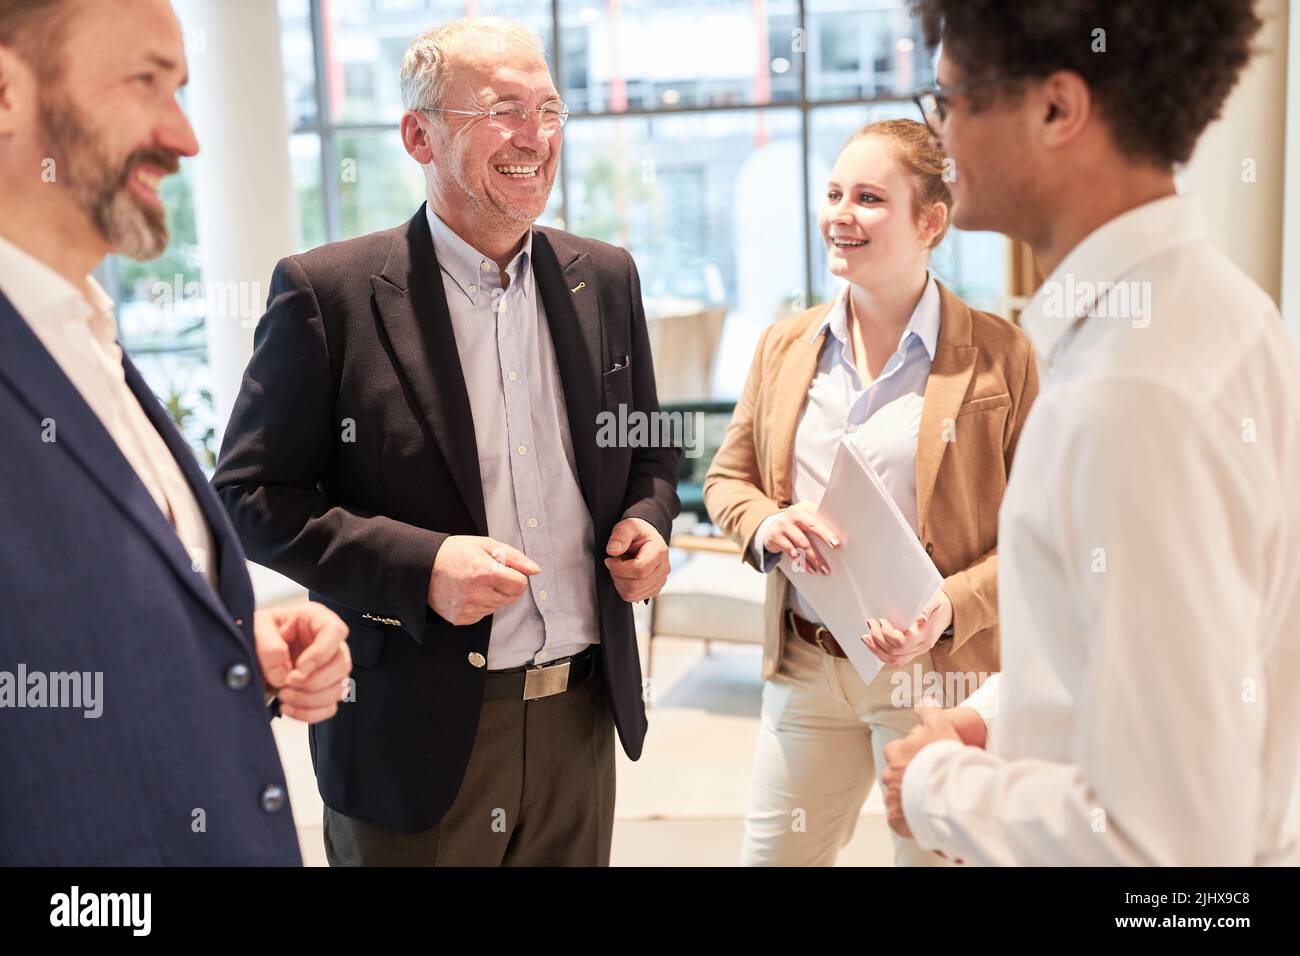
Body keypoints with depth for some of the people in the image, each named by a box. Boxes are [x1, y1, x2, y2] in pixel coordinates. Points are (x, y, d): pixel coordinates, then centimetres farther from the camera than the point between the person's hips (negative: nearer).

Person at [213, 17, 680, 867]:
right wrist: (418, 565, -20)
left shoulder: (606, 279, 5)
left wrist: (647, 525, -5)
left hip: (583, 719, 5)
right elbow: (250, 494, -8)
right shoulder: (328, 292, -10)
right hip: (416, 734, -4)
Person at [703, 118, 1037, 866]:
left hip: (938, 674, -3)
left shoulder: (1000, 357, -8)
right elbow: (727, 477, 13)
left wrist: (951, 608, -21)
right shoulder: (785, 345, 6)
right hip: (804, 667, 4)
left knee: (935, 850, 14)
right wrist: (765, 524, -10)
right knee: (774, 853, 15)